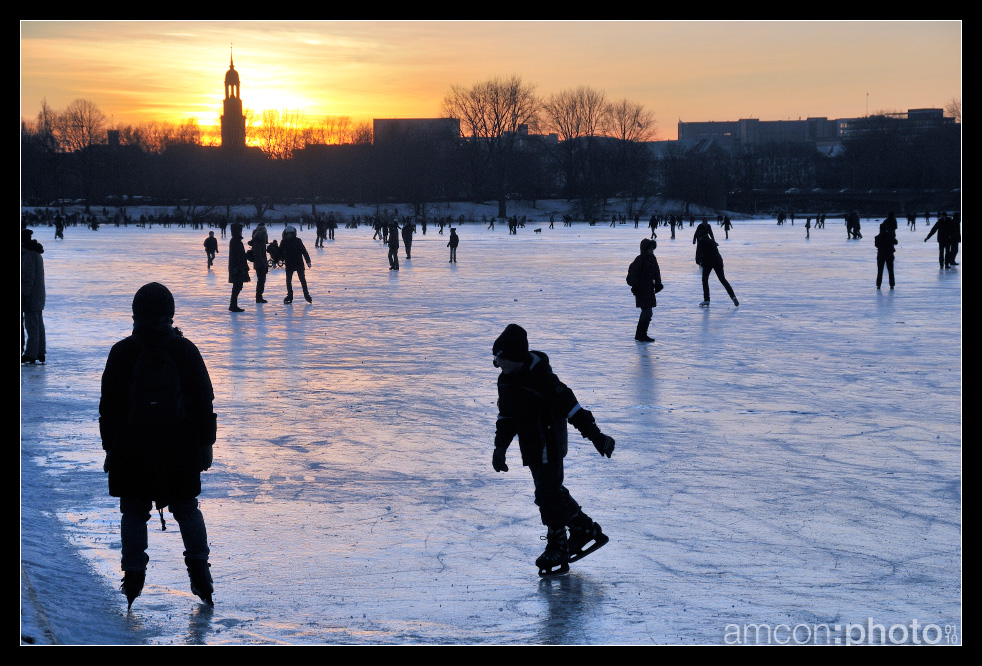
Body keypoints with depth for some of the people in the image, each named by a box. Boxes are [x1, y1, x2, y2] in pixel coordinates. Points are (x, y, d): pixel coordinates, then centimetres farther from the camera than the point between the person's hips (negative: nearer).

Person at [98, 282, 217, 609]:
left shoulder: (121, 353, -4)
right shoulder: (185, 350, -2)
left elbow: (108, 406, 0)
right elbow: (203, 401, 2)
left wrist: (110, 447, 8)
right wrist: (205, 444, 10)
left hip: (131, 450, -1)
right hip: (179, 449, 1)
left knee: (134, 512, 9)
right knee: (187, 508, 14)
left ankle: (133, 574, 5)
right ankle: (199, 567, 6)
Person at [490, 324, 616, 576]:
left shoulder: (541, 376, -22)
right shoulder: (505, 380, 4)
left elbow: (568, 404, -21)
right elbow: (506, 415, 16)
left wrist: (595, 435, -20)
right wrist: (500, 447, 13)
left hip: (549, 446, -9)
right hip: (531, 448, 9)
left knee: (548, 494, -8)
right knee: (551, 491, 16)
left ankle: (557, 550, 3)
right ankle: (586, 530, 31)